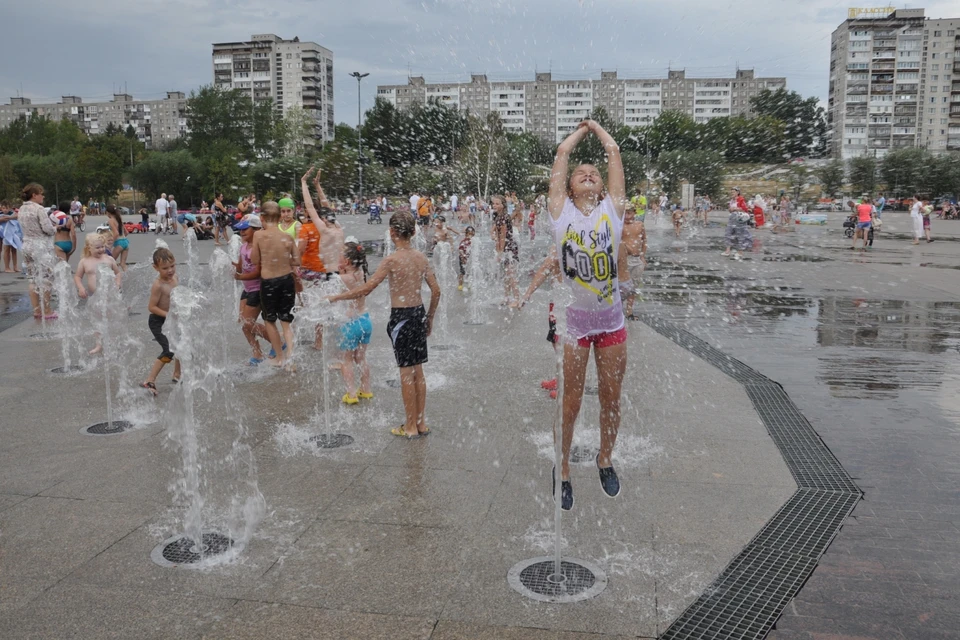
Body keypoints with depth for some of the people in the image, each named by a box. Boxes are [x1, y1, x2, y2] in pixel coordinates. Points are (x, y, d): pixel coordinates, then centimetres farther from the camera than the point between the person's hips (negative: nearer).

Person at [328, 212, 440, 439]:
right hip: (418, 314, 6)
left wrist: (335, 298, -10)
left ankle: (410, 427, 11)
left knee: (406, 373, 2)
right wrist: (430, 318, 19)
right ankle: (421, 423, 23)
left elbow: (366, 288, -19)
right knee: (418, 371, 14)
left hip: (401, 317, -6)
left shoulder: (391, 260, -15)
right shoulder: (422, 258, 4)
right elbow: (436, 291, 6)